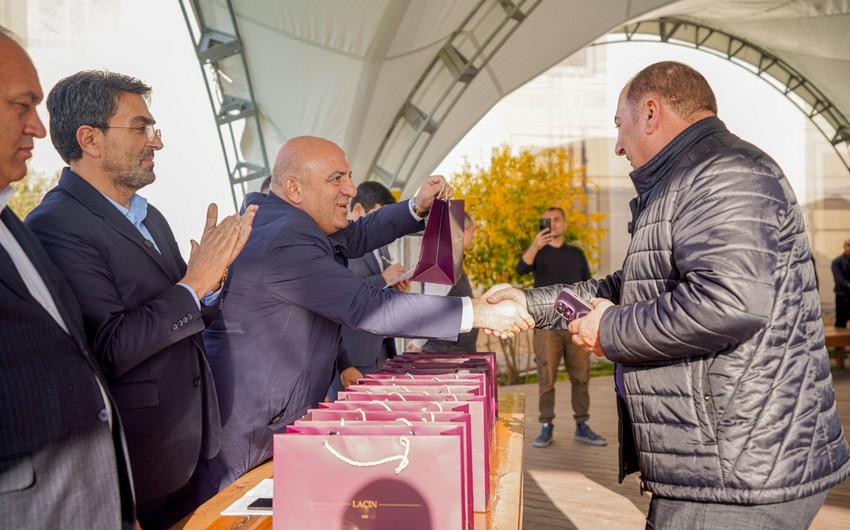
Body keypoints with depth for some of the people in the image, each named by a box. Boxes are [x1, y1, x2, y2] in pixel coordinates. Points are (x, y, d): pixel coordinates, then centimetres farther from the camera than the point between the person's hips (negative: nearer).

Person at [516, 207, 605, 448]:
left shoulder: (576, 254, 13)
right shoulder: (537, 252, 5)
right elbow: (521, 269, -17)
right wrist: (535, 246, -34)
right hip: (547, 326, -2)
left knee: (581, 378, 5)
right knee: (546, 380, -1)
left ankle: (582, 427, 14)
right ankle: (546, 428, 6)